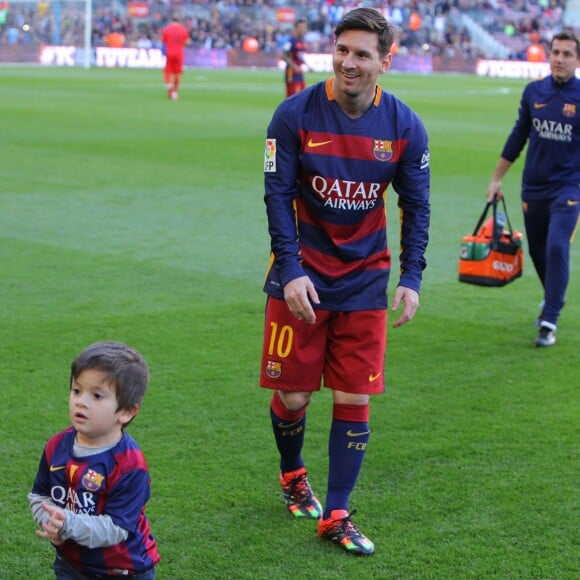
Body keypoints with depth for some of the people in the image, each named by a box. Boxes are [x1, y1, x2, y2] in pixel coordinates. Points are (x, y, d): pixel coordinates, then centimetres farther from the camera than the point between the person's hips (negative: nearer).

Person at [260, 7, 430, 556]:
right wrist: (291, 270, -17)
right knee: (292, 394, 3)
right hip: (302, 277, -1)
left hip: (365, 281, 2)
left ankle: (335, 516, 12)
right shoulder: (295, 114, -11)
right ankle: (292, 475, 34)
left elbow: (416, 206, 2)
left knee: (354, 400, 0)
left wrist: (411, 278, -6)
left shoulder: (405, 126, -5)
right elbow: (277, 196, -10)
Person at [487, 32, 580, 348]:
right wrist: (496, 178, 14)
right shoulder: (534, 91, 3)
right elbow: (518, 136, 12)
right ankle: (553, 297, 40)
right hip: (533, 187, 4)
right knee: (537, 250, 13)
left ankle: (549, 322, -11)